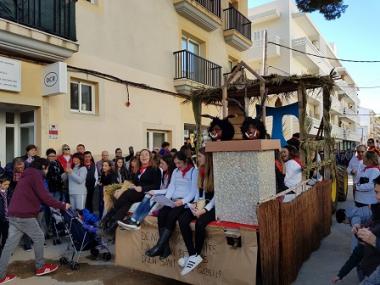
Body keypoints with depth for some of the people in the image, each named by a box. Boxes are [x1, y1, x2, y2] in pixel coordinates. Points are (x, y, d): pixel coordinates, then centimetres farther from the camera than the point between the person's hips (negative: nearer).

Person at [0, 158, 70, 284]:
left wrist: (57, 204, 19)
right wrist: (62, 206, -7)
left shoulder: (29, 175, 20)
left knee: (10, 244, 11)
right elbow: (45, 197, -17)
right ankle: (40, 267, 19)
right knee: (39, 237, 6)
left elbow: (37, 197, 22)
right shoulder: (35, 175, -11)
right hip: (24, 215, -9)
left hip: (14, 214, 9)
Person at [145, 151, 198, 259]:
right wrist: (166, 199, -6)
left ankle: (159, 247, -25)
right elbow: (171, 187, 11)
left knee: (171, 215, -29)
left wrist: (183, 201, -21)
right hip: (173, 201, 5)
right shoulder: (175, 171, 20)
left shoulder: (194, 171, 0)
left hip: (187, 201, -5)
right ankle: (165, 247, -22)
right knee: (161, 213, -23)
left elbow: (194, 190, -7)